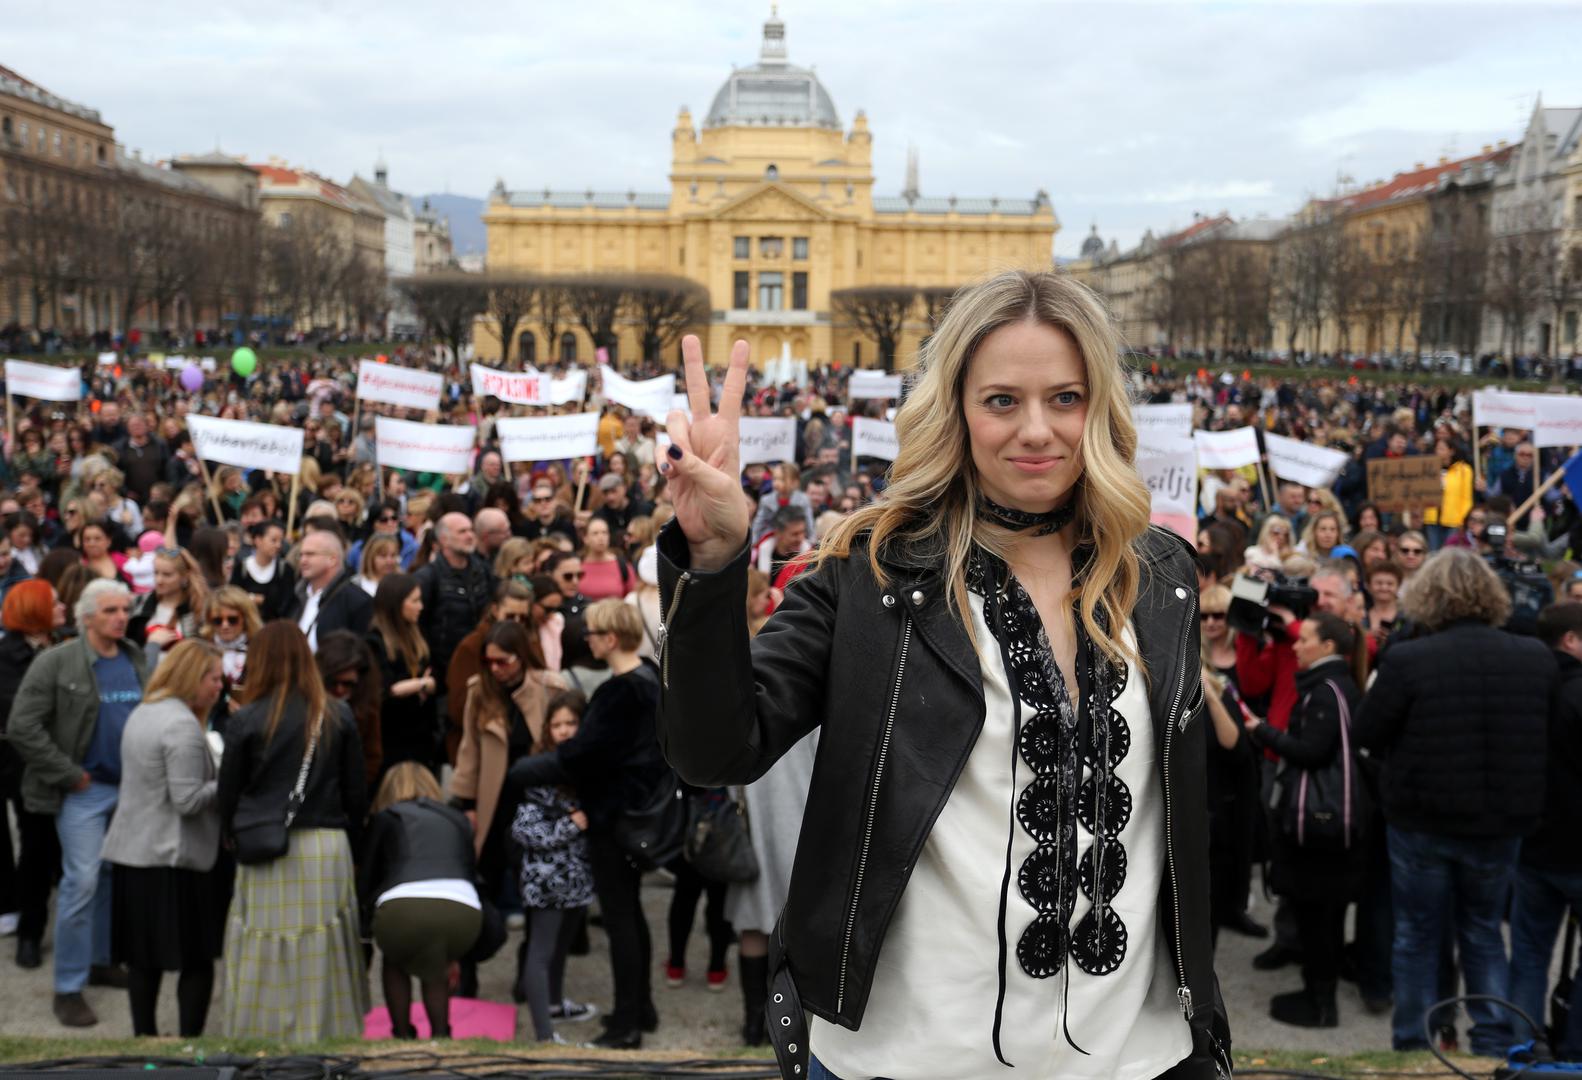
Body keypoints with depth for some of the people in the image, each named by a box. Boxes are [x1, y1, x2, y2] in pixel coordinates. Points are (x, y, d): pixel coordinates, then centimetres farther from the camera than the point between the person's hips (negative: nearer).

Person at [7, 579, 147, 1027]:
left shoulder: (138, 661, 7)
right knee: (82, 881, -7)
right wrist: (68, 775, -12)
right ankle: (68, 987, 3)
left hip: (131, 789, 5)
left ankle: (101, 961, 30)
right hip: (85, 790, -5)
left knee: (115, 878, 14)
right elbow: (22, 727, -11)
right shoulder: (56, 663, -8)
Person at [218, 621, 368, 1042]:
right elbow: (357, 793, 7)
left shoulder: (247, 720, -3)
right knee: (324, 956, 8)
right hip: (328, 848, 2)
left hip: (267, 853, -2)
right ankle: (327, 1033, 12)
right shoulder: (338, 717, 2)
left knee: (267, 960, 5)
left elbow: (228, 794, 4)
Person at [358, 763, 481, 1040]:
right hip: (464, 913, 2)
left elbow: (365, 881, 24)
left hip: (405, 910, -2)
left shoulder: (386, 817, 25)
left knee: (394, 960, 33)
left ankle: (402, 1037, 26)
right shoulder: (457, 819, 32)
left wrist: (370, 921, 47)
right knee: (436, 966, 35)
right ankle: (440, 1036, 24)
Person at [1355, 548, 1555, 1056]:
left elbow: (1366, 733, -9)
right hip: (1501, 823, 3)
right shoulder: (1537, 658, -7)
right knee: (1484, 933, 21)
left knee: (1418, 937, 13)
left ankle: (1413, 1050, 20)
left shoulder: (1407, 659, -19)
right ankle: (1495, 1044, 23)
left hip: (1422, 821, -3)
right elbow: (1546, 735, 7)